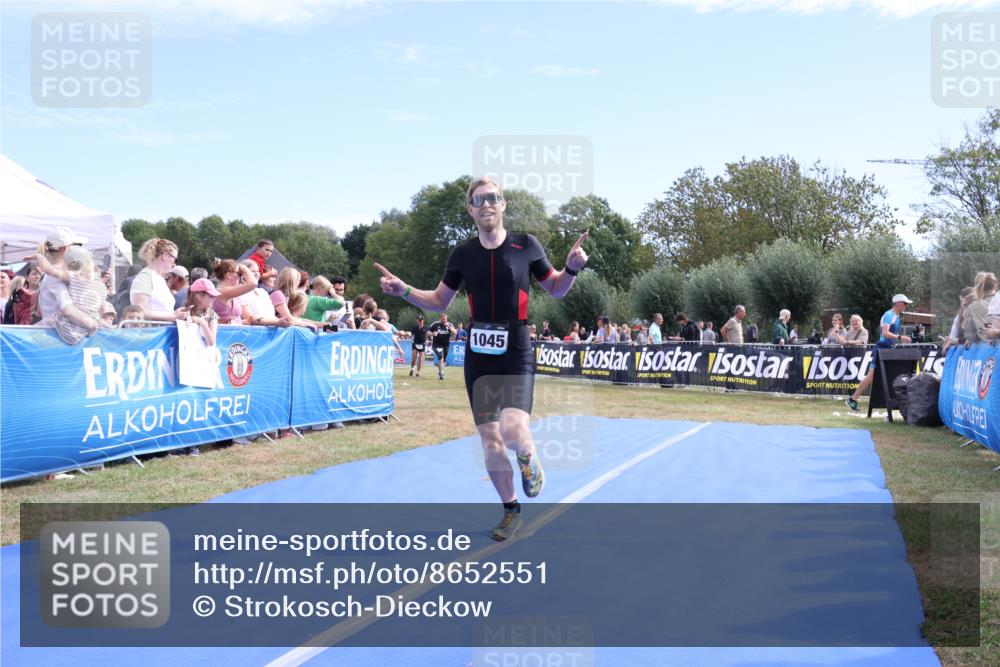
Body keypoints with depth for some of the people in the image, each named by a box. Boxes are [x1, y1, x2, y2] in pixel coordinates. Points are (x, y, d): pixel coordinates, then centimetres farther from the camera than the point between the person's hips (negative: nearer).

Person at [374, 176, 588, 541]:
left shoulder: (526, 245, -2)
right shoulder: (463, 254, 4)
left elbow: (556, 289, 9)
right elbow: (440, 301, 15)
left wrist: (572, 268, -11)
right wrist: (404, 291, 0)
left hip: (517, 354, -3)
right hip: (479, 357, 3)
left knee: (513, 430, -23)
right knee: (490, 443, 5)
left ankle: (528, 456, 14)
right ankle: (511, 510, 26)